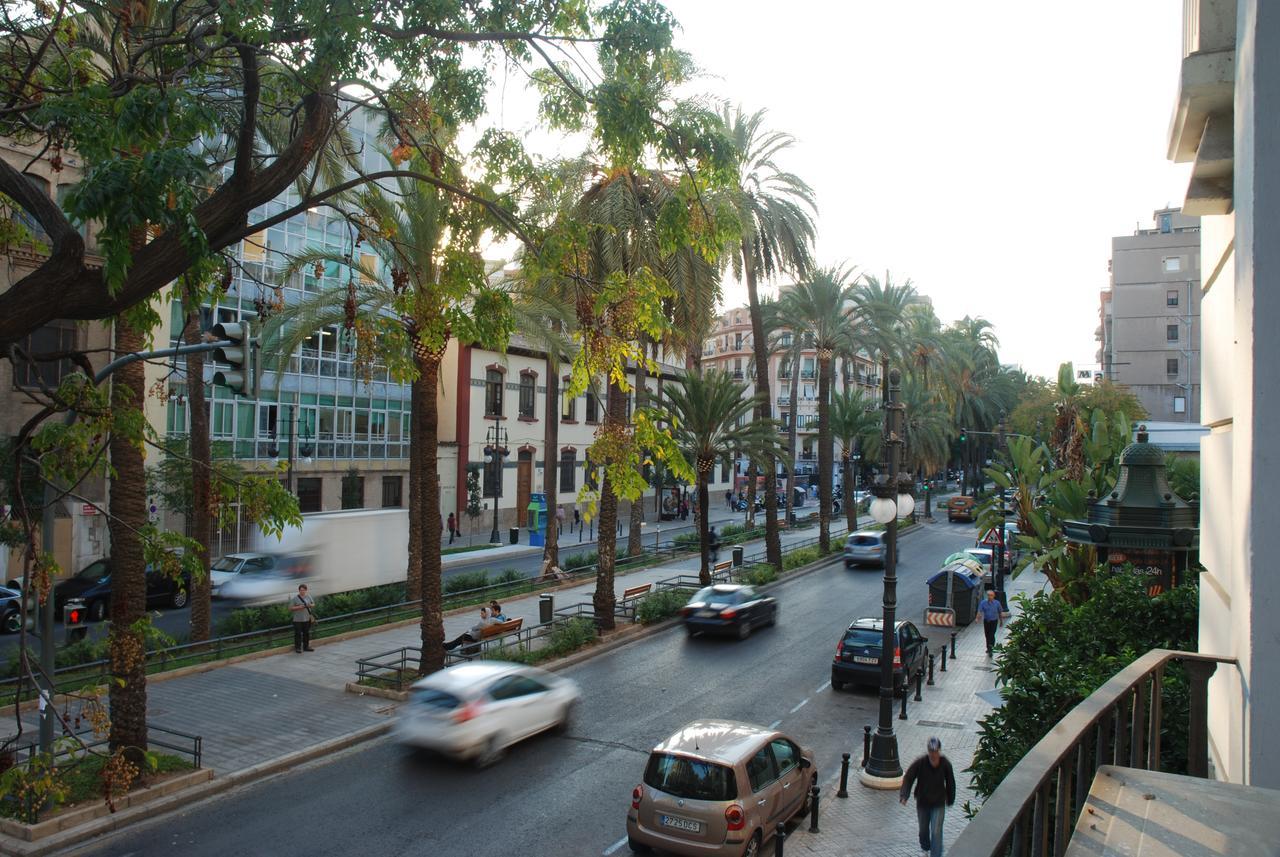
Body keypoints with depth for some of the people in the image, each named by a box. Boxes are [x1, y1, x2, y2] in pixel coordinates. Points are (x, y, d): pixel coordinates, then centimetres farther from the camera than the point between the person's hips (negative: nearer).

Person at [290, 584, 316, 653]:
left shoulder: (308, 597, 8)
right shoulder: (294, 598, -6)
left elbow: (313, 604, 18)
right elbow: (290, 608, -7)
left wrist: (311, 605, -5)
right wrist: (298, 607, -21)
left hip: (307, 619, 5)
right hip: (298, 620, -5)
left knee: (307, 633, 11)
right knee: (298, 634, -1)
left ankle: (306, 646, 21)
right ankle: (298, 648, 7)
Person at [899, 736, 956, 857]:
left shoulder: (945, 764, -14)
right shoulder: (920, 763, -19)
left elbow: (950, 783, 3)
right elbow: (908, 778, -17)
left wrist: (950, 799, 13)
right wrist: (904, 795, -30)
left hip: (938, 804, -1)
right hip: (922, 803, 1)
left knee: (936, 832, -9)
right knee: (923, 829, 19)